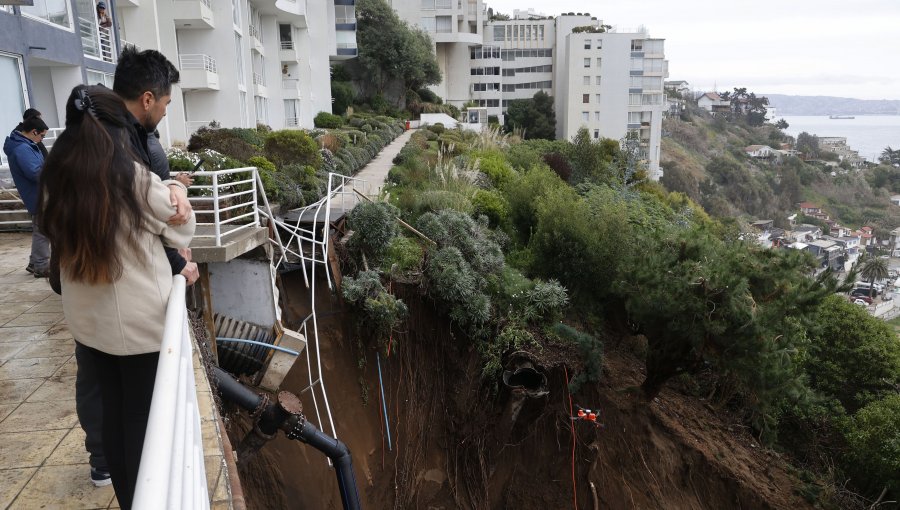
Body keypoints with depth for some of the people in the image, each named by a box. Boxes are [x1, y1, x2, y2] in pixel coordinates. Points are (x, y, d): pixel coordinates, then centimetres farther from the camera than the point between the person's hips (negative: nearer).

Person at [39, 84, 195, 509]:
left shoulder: (55, 178, -2)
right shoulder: (135, 176, -17)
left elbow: (62, 239, 12)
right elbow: (182, 234, -4)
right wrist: (174, 192, 13)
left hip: (87, 319, 5)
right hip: (142, 318, -5)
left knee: (113, 409, 19)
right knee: (144, 417, 9)